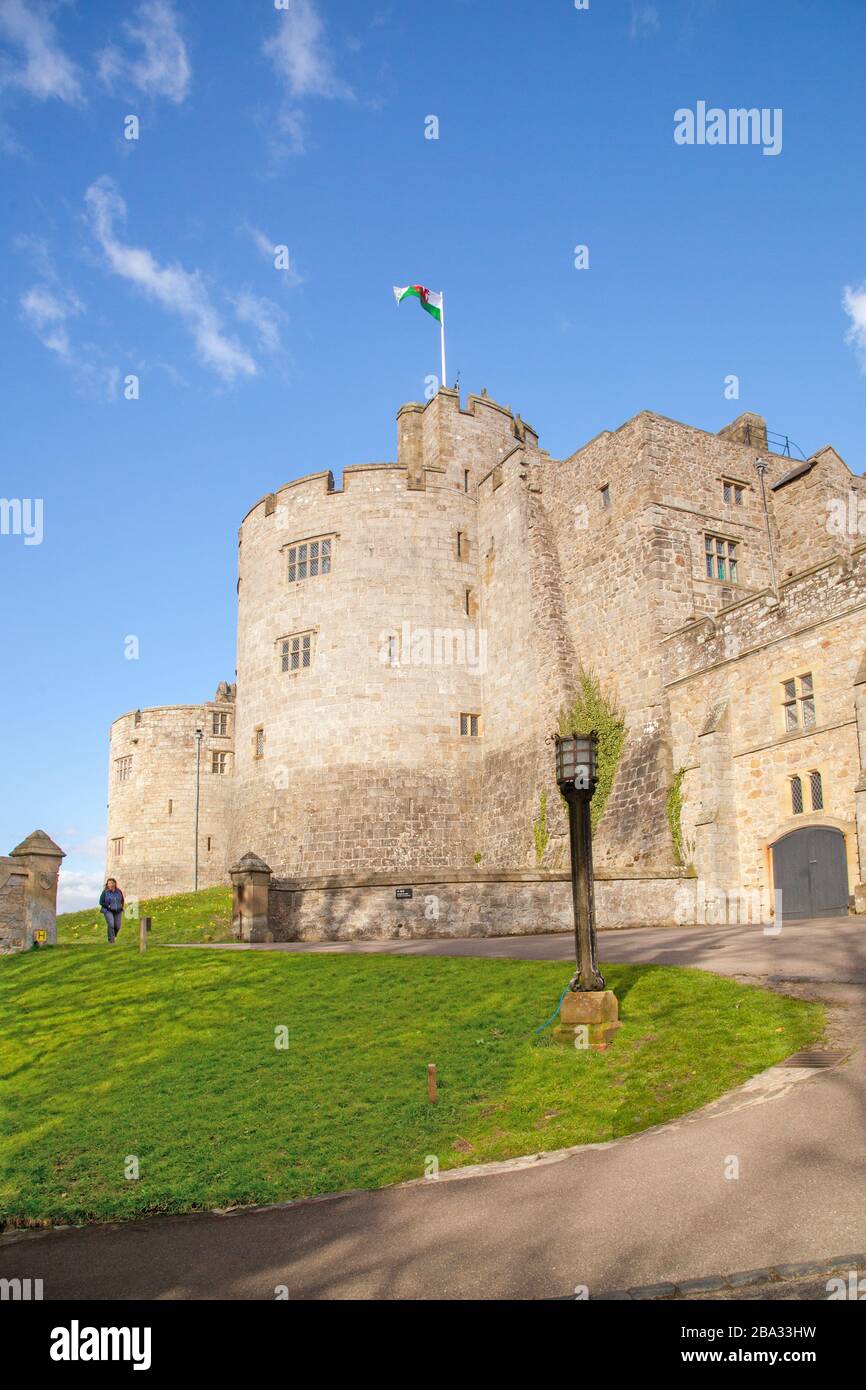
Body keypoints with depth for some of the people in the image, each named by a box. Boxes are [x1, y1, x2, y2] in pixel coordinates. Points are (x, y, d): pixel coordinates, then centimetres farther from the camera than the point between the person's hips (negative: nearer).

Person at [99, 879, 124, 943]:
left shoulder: (118, 891, 1)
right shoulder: (105, 892, -9)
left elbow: (122, 900, 15)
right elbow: (101, 902, -7)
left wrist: (121, 905, -3)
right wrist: (108, 906, -17)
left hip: (117, 911, 3)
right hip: (108, 911, -3)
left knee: (117, 926, 1)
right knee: (111, 925, -20)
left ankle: (114, 935, 33)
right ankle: (111, 940, -12)